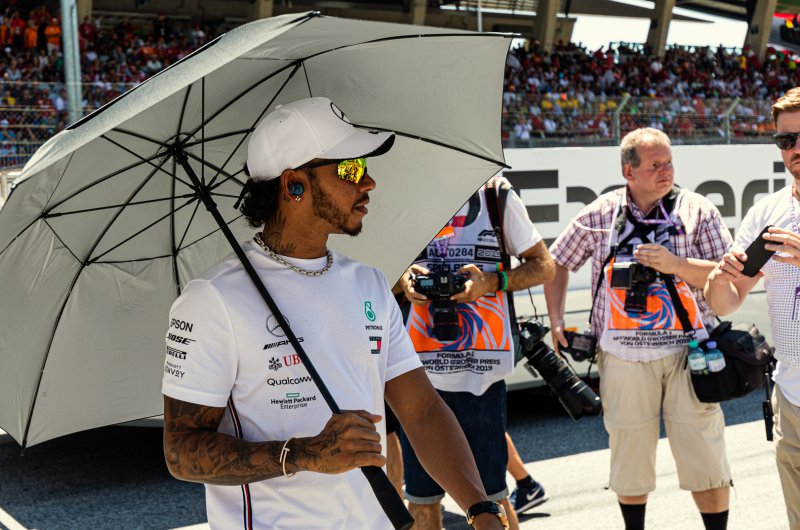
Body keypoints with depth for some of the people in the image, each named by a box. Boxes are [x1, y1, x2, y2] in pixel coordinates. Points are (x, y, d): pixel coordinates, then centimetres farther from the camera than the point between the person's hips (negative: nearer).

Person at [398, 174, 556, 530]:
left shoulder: (497, 195, 3)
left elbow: (544, 266, 7)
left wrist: (493, 281, -12)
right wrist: (403, 278, -7)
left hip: (481, 368, -2)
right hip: (418, 367, 3)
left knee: (489, 496, 3)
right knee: (421, 499, 10)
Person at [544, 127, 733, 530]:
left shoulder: (697, 210, 2)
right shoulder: (599, 214, 5)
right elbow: (557, 262, 16)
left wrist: (675, 264, -16)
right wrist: (556, 320, 9)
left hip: (686, 351, -1)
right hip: (623, 357, 1)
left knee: (706, 463, 1)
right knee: (629, 457, 11)